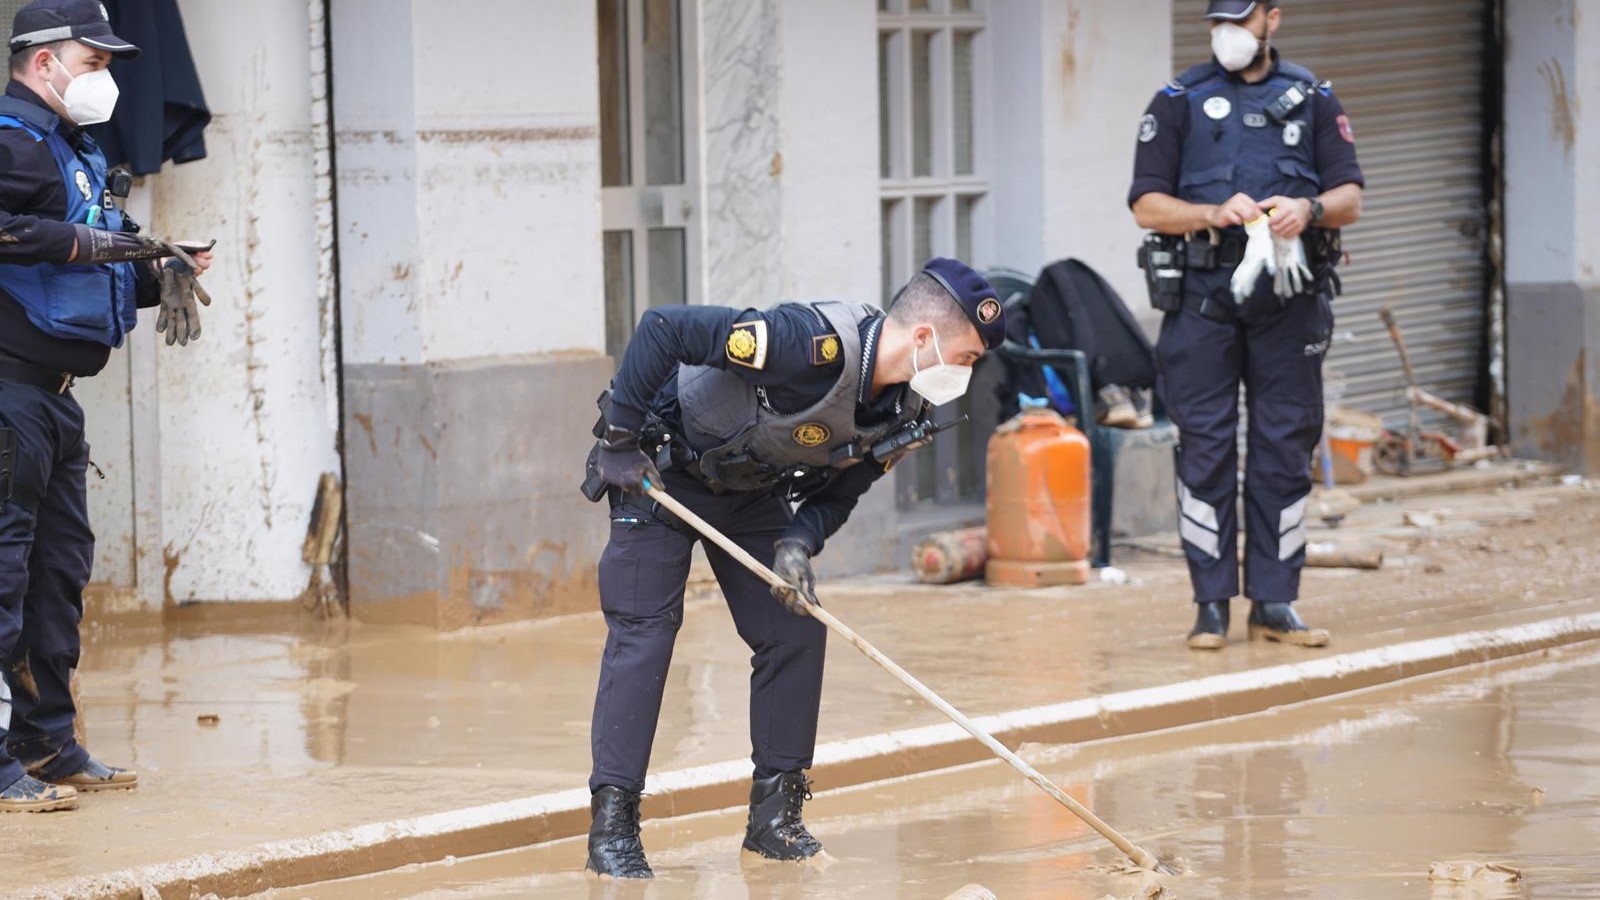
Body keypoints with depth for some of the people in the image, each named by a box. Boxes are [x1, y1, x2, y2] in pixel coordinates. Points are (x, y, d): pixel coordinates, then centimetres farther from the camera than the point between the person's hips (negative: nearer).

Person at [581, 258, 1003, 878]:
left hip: (752, 493, 7)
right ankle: (611, 825, -9)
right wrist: (621, 440, -27)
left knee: (796, 631, -1)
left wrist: (798, 543, -22)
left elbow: (838, 493, 0)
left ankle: (774, 815, 8)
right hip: (659, 469, -7)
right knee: (643, 633, -12)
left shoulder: (903, 408, -12)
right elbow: (665, 328, -35)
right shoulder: (815, 344, -37)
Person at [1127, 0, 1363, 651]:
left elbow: (1350, 199, 7)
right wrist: (1215, 214, -15)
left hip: (1289, 297, 1)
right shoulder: (1178, 103, 8)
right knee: (1205, 448, -4)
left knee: (1285, 447, 2)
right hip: (1202, 296, -1)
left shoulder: (1313, 101, 13)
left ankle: (1275, 602, 7)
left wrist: (1309, 209, -15)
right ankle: (1211, 604, 0)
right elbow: (1147, 205, 2)